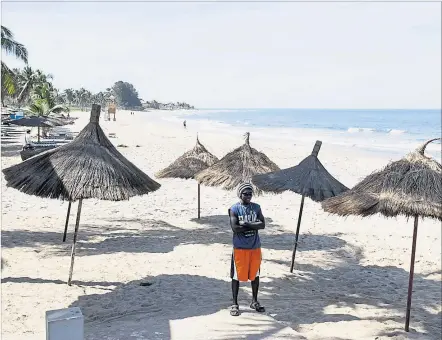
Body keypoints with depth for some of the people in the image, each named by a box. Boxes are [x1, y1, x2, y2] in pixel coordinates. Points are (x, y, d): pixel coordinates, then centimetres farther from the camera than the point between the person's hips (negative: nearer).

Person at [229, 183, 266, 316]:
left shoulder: (256, 207, 4)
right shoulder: (234, 209, -8)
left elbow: (262, 224, -8)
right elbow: (235, 228, -19)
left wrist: (246, 223, -17)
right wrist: (253, 226, -13)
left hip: (255, 247, 4)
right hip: (240, 248, -4)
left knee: (255, 274, 13)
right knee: (237, 276, 5)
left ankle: (254, 301, 29)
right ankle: (235, 304, 17)